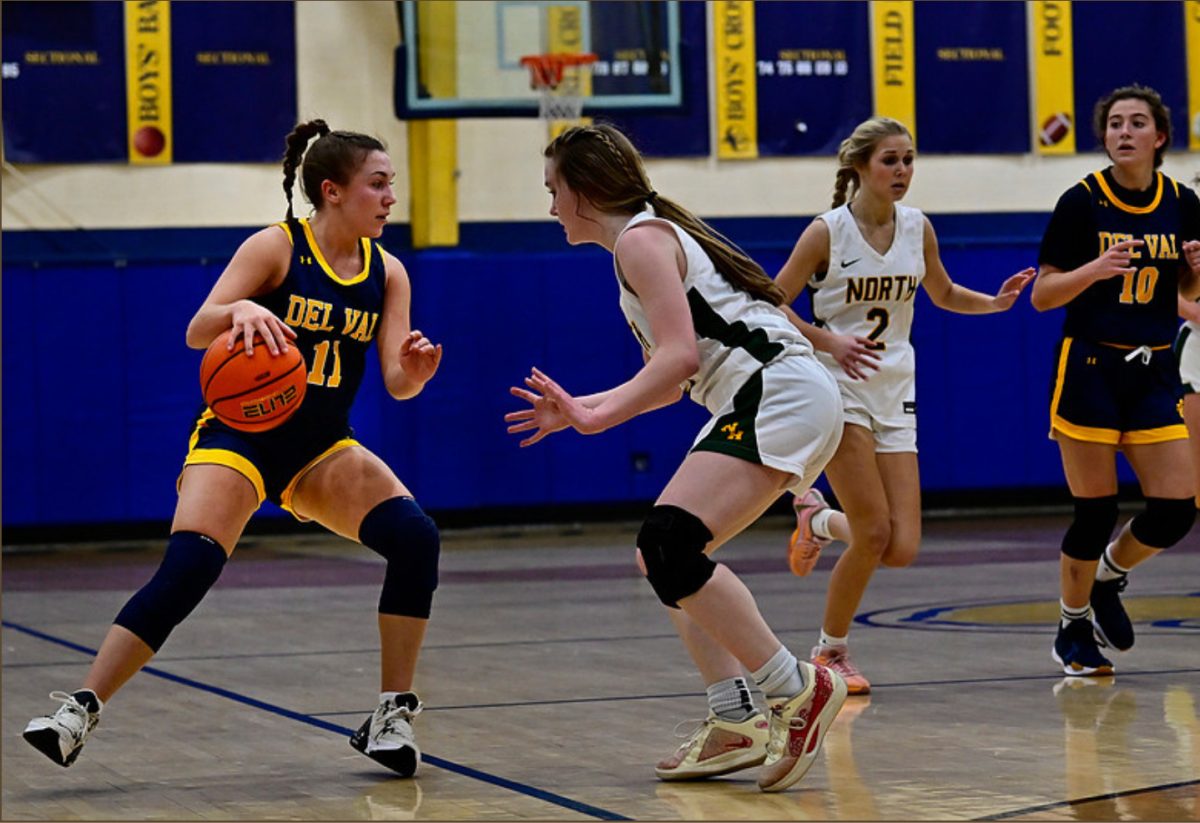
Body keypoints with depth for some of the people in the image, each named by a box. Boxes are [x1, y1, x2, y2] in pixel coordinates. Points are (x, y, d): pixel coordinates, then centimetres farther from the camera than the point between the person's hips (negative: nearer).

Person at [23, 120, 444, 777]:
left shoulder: (387, 274, 2)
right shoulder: (275, 248, -10)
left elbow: (397, 383, -2)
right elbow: (198, 333, -17)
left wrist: (415, 369, -25)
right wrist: (241, 309, -39)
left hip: (323, 449, 4)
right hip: (240, 435, -4)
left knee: (415, 537, -18)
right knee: (185, 571, -24)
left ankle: (392, 716, -8)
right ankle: (80, 710, -19)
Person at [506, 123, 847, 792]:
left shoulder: (642, 239, -6)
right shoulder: (658, 234, 24)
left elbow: (680, 357, -19)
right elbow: (679, 375, 28)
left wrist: (595, 417, -22)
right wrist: (582, 407, 29)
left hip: (781, 396, -11)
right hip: (759, 404, 11)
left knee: (670, 545, -23)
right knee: (663, 558, 13)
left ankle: (799, 688, -20)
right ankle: (736, 724, 8)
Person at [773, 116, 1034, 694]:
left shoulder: (918, 228, 3)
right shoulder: (828, 231, -11)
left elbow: (943, 294, 20)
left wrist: (996, 302, 2)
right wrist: (829, 342, -20)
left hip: (895, 397, 5)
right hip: (839, 392, -5)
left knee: (901, 550, -4)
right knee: (874, 533, -13)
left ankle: (818, 520, 28)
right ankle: (831, 652, 9)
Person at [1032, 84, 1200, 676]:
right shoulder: (1081, 202, -7)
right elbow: (1042, 296, -6)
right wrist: (1096, 268, -22)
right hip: (1090, 371, -4)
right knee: (1095, 511, -3)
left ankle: (1109, 577, 26)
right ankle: (1073, 629, 18)